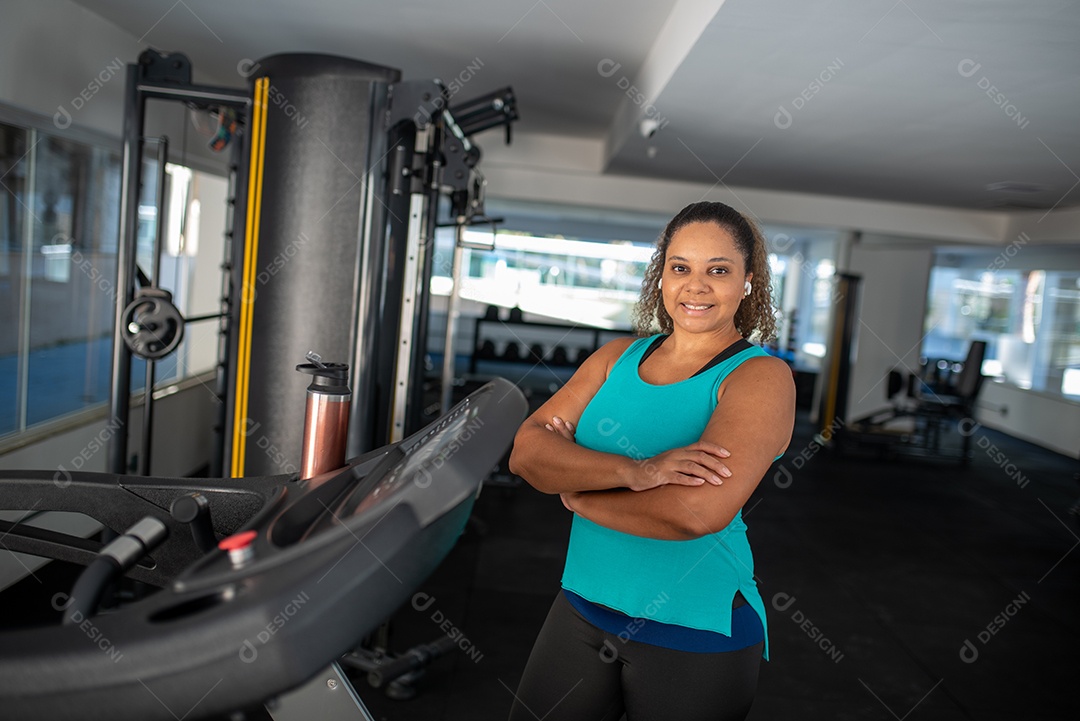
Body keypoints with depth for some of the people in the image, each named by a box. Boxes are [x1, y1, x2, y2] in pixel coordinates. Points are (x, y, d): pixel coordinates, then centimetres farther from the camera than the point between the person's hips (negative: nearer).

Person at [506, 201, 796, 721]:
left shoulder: (761, 377, -13)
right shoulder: (618, 357, 3)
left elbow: (697, 512, -27)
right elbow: (527, 451, -8)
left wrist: (577, 494, -13)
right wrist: (632, 472, -25)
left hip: (695, 635, -4)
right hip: (582, 606, 5)